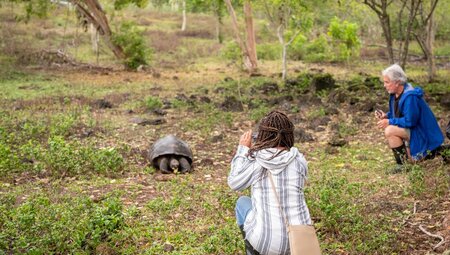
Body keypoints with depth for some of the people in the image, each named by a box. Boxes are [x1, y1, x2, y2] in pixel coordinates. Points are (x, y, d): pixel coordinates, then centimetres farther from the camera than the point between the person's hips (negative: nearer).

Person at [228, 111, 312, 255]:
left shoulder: (254, 160, -10)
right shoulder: (299, 160, -4)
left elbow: (234, 183, 7)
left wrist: (243, 149, 12)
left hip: (264, 240, -2)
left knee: (243, 202, 28)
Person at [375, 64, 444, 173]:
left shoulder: (410, 96, -24)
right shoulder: (395, 94, 4)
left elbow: (410, 121, -25)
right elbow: (397, 114, 15)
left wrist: (389, 122, -20)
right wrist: (386, 116, -4)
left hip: (423, 134, -10)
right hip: (413, 130, 10)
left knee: (390, 131, -24)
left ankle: (402, 164, -14)